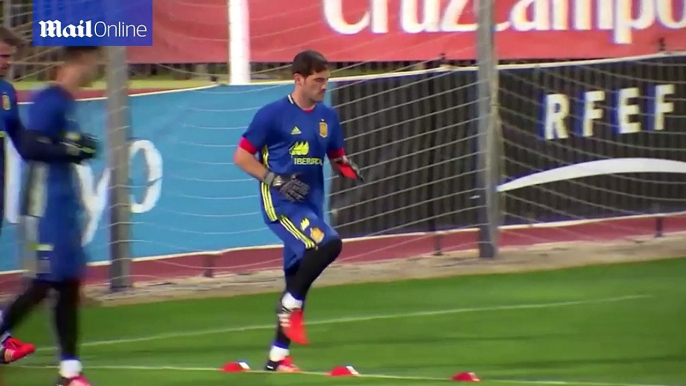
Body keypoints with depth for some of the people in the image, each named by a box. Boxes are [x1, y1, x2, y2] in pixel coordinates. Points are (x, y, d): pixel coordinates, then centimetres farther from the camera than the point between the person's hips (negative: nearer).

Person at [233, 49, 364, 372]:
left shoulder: (327, 117, 10)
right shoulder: (273, 114, -8)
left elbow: (337, 159, 20)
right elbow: (242, 156, -5)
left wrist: (348, 169, -5)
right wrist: (276, 180, -17)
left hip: (311, 207, 7)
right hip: (280, 204, -7)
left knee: (297, 281, 9)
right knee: (328, 244, -29)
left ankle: (277, 357, 19)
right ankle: (289, 306, -10)